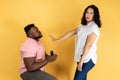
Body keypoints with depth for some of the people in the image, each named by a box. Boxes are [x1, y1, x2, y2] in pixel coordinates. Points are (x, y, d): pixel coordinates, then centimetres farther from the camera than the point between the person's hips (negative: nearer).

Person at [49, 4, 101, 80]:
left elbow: (88, 45, -20)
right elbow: (71, 33, 16)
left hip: (87, 59, -8)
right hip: (81, 57, 8)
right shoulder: (82, 26, 11)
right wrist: (57, 40, 15)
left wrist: (81, 60, -23)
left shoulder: (94, 27, -14)